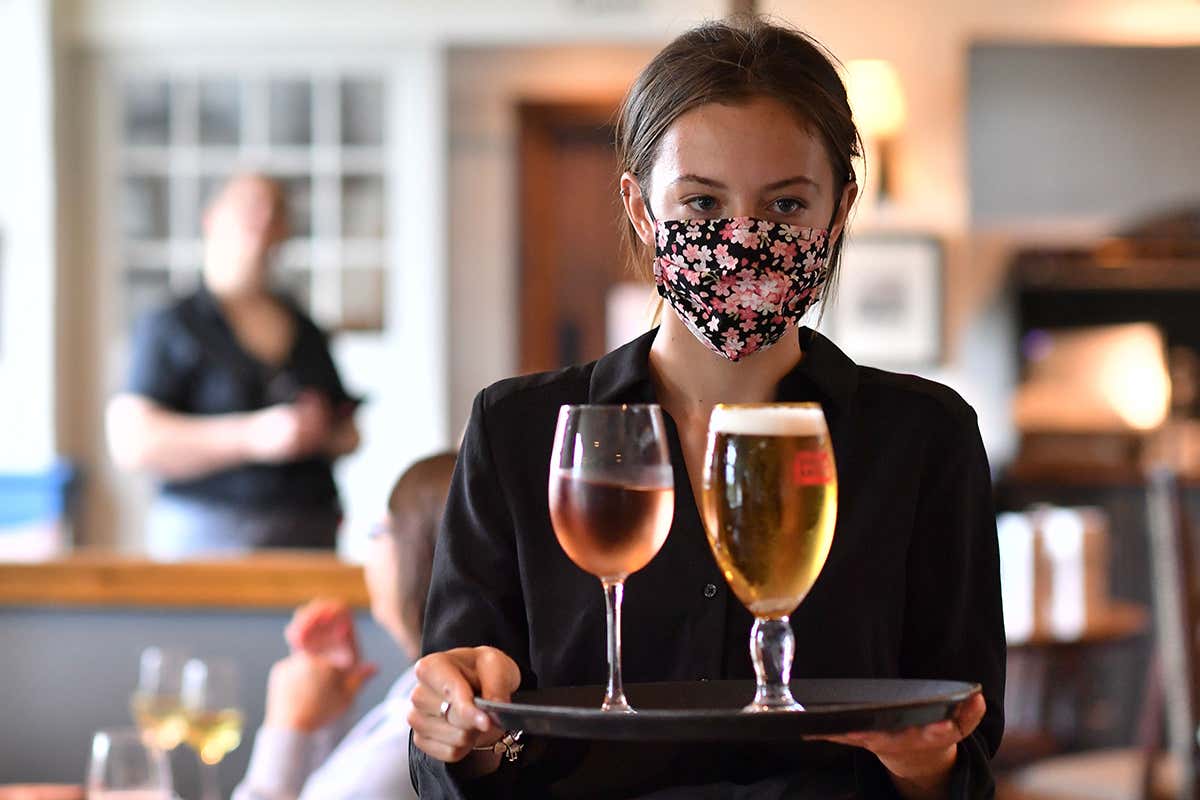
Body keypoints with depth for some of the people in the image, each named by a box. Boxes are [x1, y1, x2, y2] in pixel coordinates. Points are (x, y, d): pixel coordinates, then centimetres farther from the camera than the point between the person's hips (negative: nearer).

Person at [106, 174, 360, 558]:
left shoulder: (306, 332, 18)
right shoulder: (169, 328, 2)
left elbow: (348, 429, 29)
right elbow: (131, 442, -9)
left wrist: (334, 436, 3)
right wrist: (252, 436, -15)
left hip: (311, 529, 5)